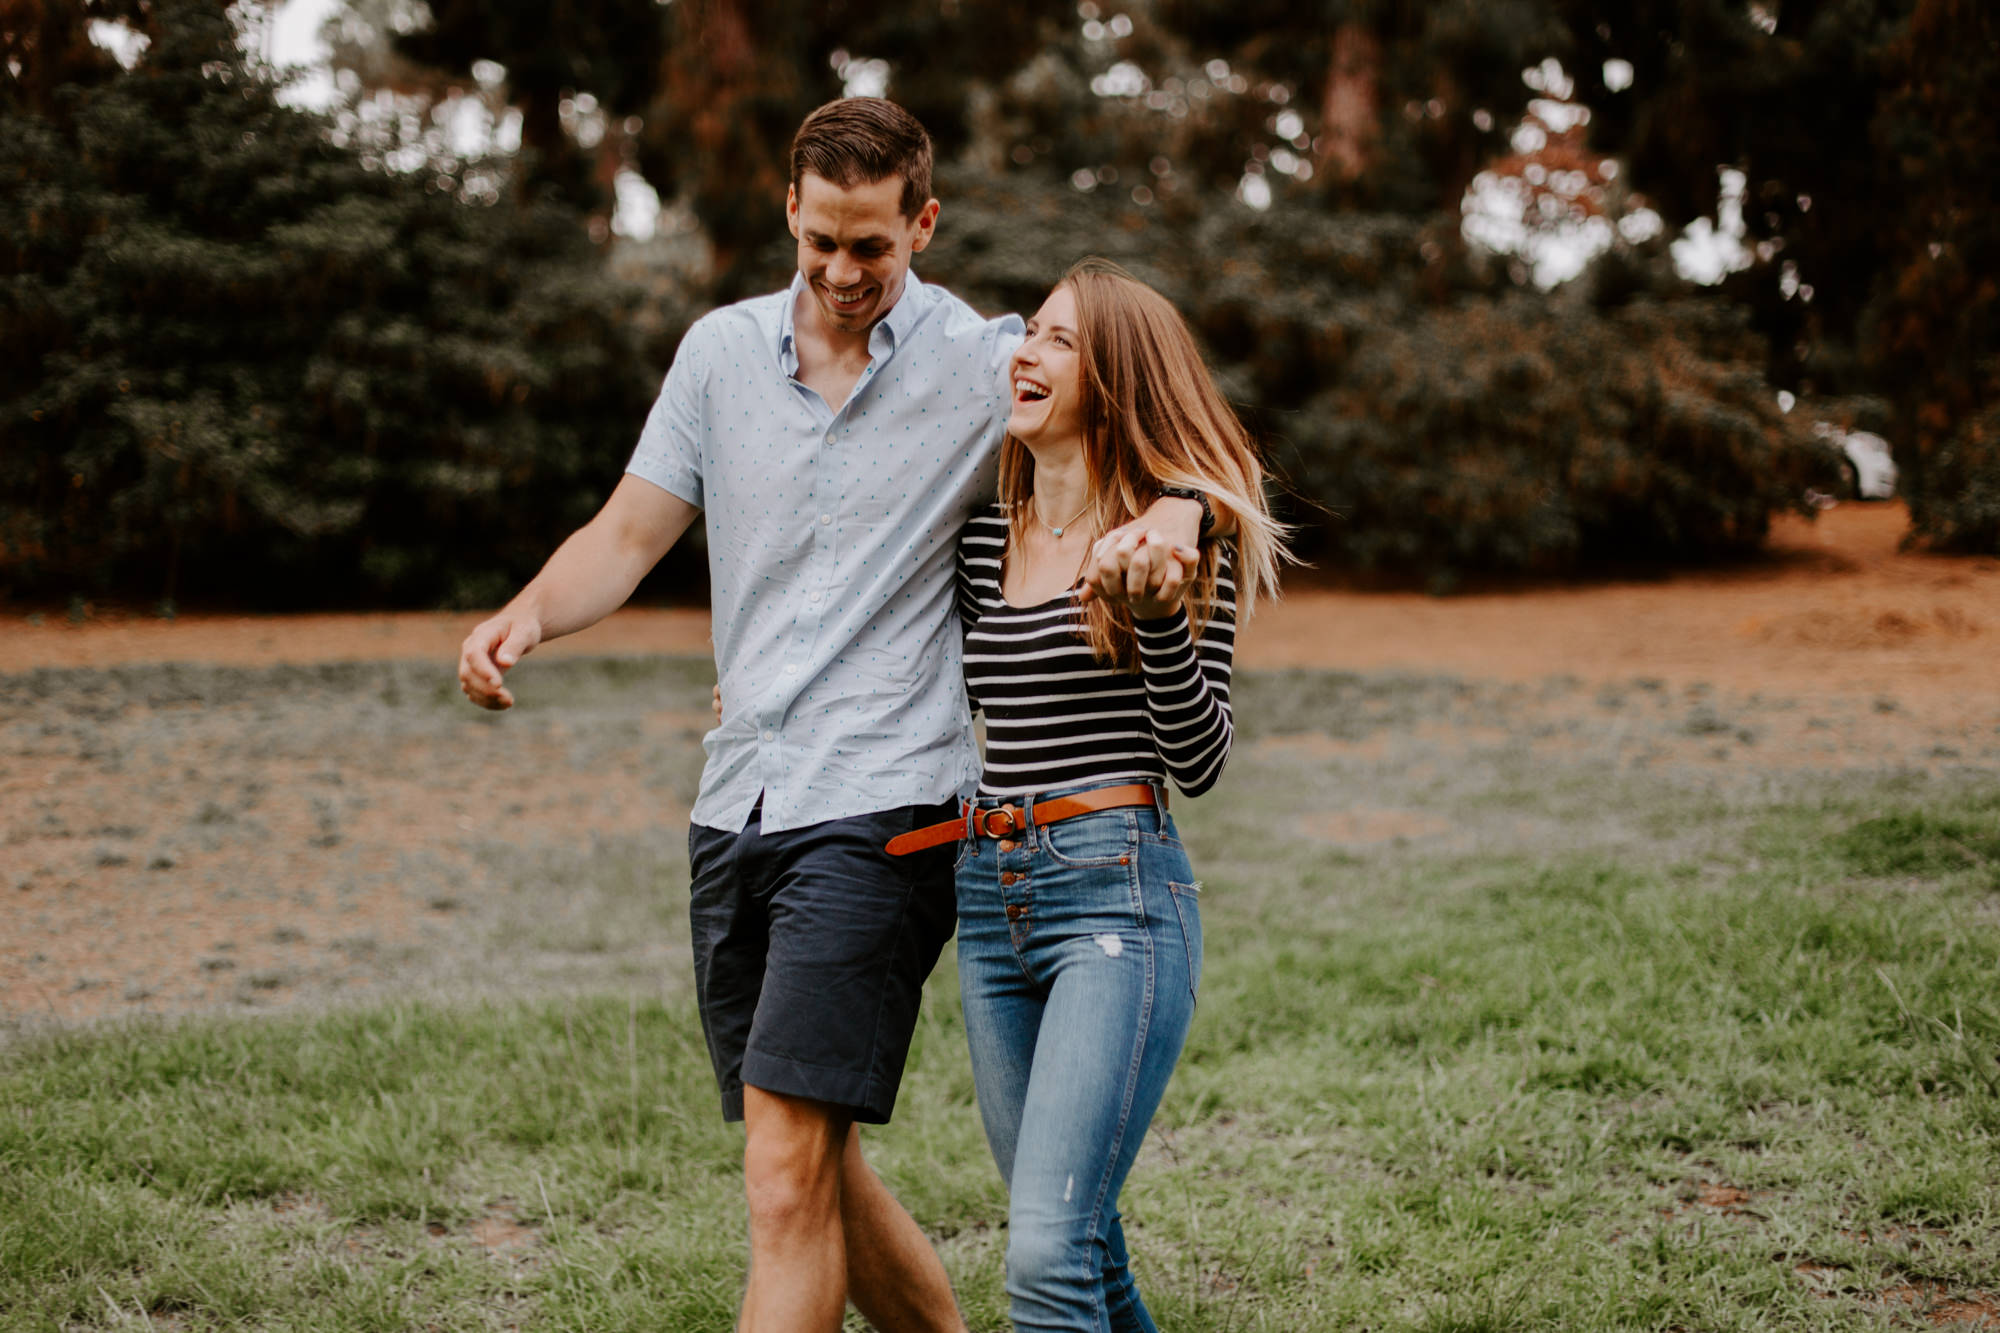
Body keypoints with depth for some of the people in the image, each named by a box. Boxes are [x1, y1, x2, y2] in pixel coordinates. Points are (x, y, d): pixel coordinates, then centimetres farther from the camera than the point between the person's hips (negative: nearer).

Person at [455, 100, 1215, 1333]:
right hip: (736, 805, 6)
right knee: (817, 1171, 14)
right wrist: (529, 616, -10)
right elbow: (628, 536, 11)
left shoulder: (987, 366, -2)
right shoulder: (724, 350, 11)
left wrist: (1173, 514, -24)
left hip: (877, 813, -6)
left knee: (789, 1178, -12)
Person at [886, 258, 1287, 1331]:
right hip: (987, 896, 7)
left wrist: (1159, 618, -21)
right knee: (1076, 1243, 15)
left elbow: (1200, 762, -8)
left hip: (1116, 891, -7)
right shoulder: (982, 538, 12)